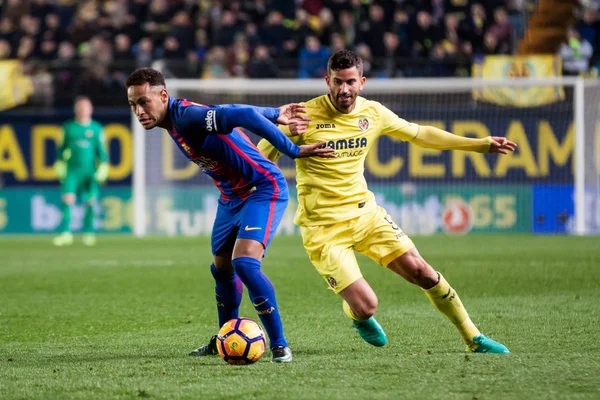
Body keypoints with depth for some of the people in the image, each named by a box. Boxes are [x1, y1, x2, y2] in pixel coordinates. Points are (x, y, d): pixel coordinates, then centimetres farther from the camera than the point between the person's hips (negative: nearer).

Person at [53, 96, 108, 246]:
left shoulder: (97, 129, 5)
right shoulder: (68, 127, 8)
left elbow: (101, 149, 7)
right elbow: (62, 147, 14)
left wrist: (103, 167, 0)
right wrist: (59, 165, 9)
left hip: (90, 172, 0)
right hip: (72, 170, 0)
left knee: (90, 201, -1)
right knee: (67, 199, -13)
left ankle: (88, 233, 11)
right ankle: (65, 233, -13)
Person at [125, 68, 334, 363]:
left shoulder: (188, 117, -28)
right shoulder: (175, 121, 3)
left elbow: (246, 116, -38)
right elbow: (236, 111, 14)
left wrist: (293, 151, -34)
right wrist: (275, 115, 19)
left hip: (263, 191, -10)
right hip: (231, 197, 10)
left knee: (244, 263, -24)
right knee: (221, 269, 18)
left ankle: (279, 345, -14)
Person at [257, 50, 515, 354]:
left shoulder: (372, 113, 2)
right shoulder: (306, 115, -13)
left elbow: (419, 134, 17)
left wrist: (481, 144, 18)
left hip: (364, 212, 5)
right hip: (323, 226, -5)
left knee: (422, 272, -5)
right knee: (366, 306, -14)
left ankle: (474, 339, 13)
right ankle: (356, 315, 26)